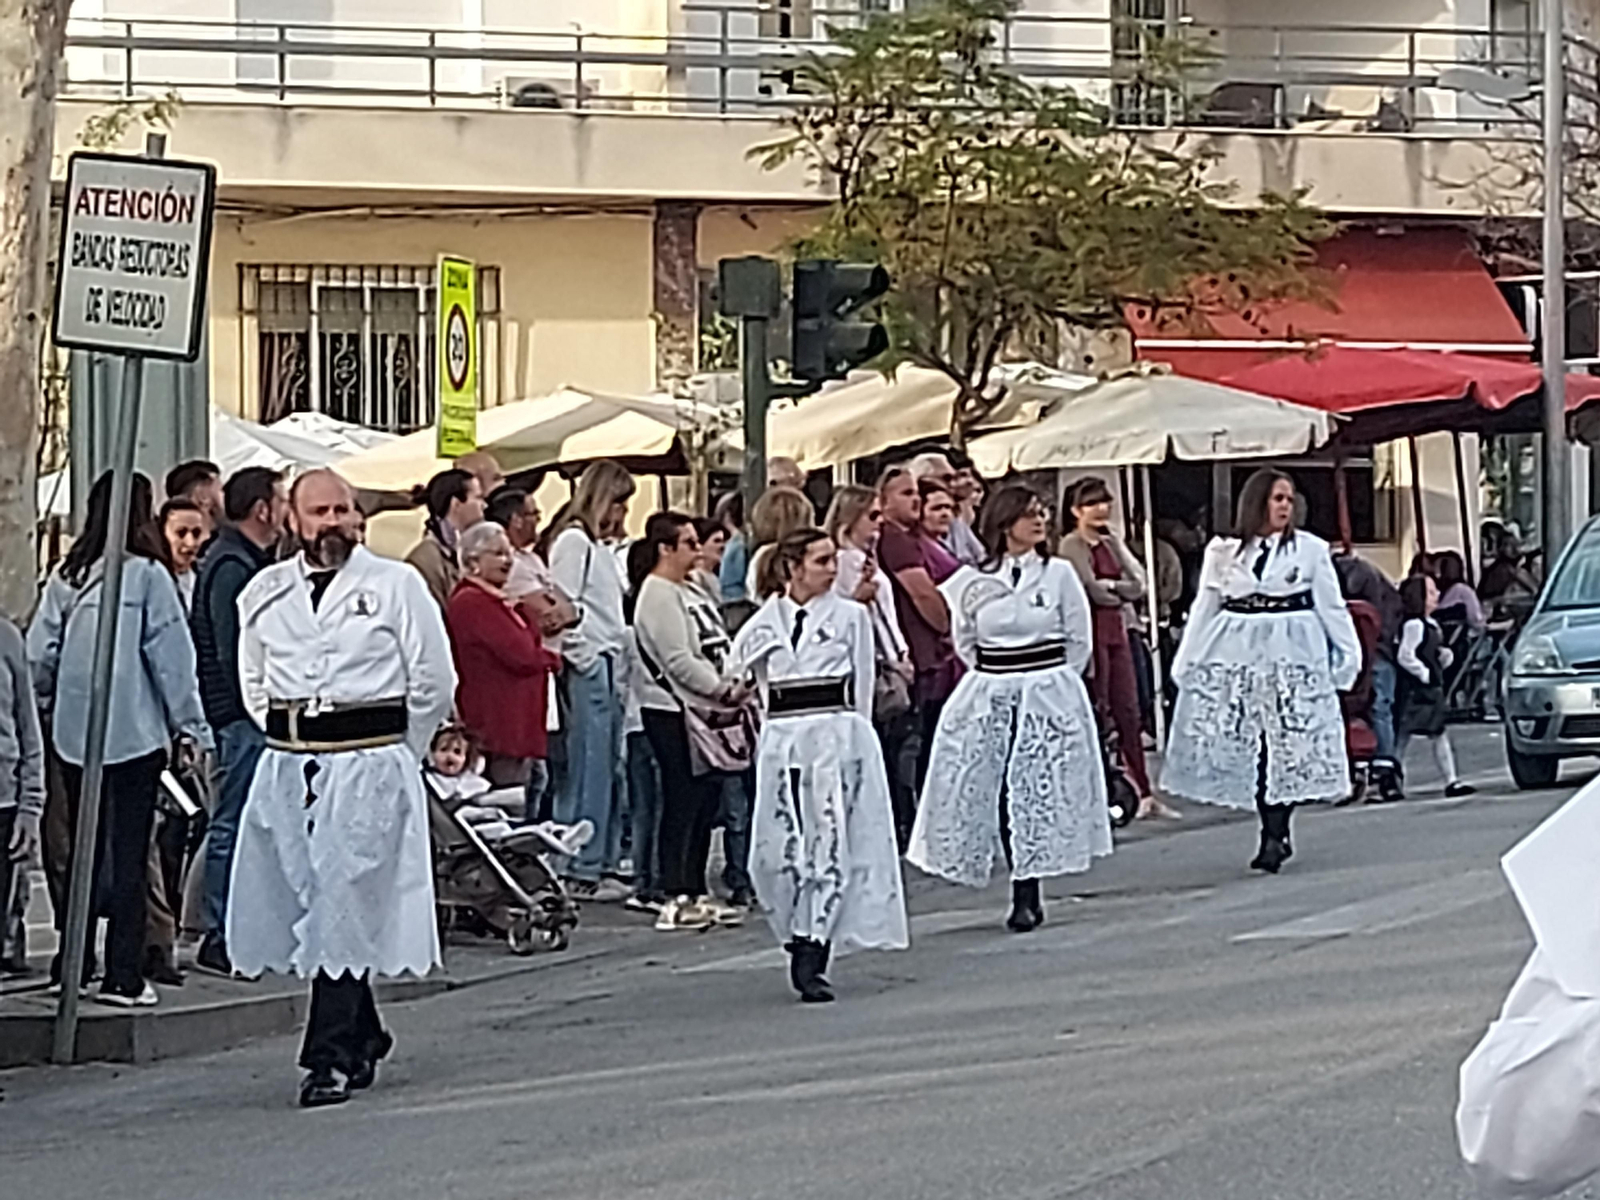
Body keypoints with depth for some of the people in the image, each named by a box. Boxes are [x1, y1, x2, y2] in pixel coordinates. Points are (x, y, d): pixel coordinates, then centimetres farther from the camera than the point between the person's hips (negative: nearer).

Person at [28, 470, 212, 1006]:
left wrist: (52, 708, 17)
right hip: (135, 733, -4)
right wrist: (193, 725, -2)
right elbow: (171, 656, -9)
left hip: (75, 734, 4)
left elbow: (39, 654, 3)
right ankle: (123, 976, -1)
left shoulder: (68, 577, 3)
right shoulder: (147, 575, -10)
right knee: (129, 855, 0)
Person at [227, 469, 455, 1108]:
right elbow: (254, 680, 24)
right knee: (306, 906, 7)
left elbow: (434, 681, 3)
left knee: (345, 910, -11)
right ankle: (363, 1038, 24)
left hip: (369, 762, -5)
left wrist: (397, 755, 7)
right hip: (288, 766, 5)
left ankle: (332, 1056, -11)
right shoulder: (265, 593, 10)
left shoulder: (395, 585, -1)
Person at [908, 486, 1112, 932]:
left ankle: (1026, 894, 1)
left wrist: (1052, 681, 5)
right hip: (989, 696, 2)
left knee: (1038, 794, -6)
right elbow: (964, 641, 15)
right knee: (998, 796, -2)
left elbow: (1080, 641, 5)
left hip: (1049, 694, -2)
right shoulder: (973, 581, 2)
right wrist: (993, 676, 10)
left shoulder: (1059, 574, -1)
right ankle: (1025, 894, 9)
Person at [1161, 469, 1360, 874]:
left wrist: (1349, 654, 6)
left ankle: (1275, 835, -3)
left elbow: (1331, 605, 7)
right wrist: (1187, 662, 11)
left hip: (1293, 652, -1)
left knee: (1290, 744, -7)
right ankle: (1275, 834, 8)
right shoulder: (1223, 552, 7)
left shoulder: (1309, 549, 4)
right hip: (1237, 653, 2)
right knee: (1247, 745, 0)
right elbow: (1205, 609, 11)